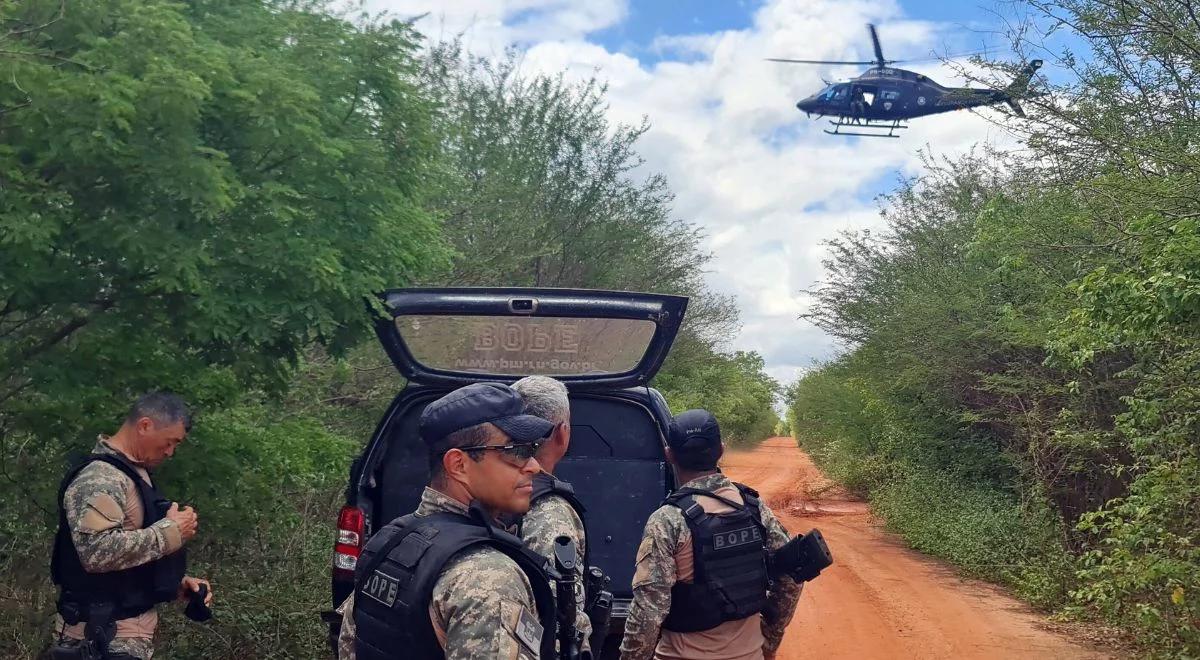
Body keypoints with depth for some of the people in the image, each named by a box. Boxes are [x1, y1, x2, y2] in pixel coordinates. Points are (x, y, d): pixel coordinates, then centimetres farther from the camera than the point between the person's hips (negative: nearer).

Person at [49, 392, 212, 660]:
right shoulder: (99, 479, -19)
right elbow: (96, 551, -33)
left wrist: (177, 583, 8)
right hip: (106, 635, -10)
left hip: (134, 625, 10)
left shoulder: (134, 474, 13)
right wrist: (170, 530, -23)